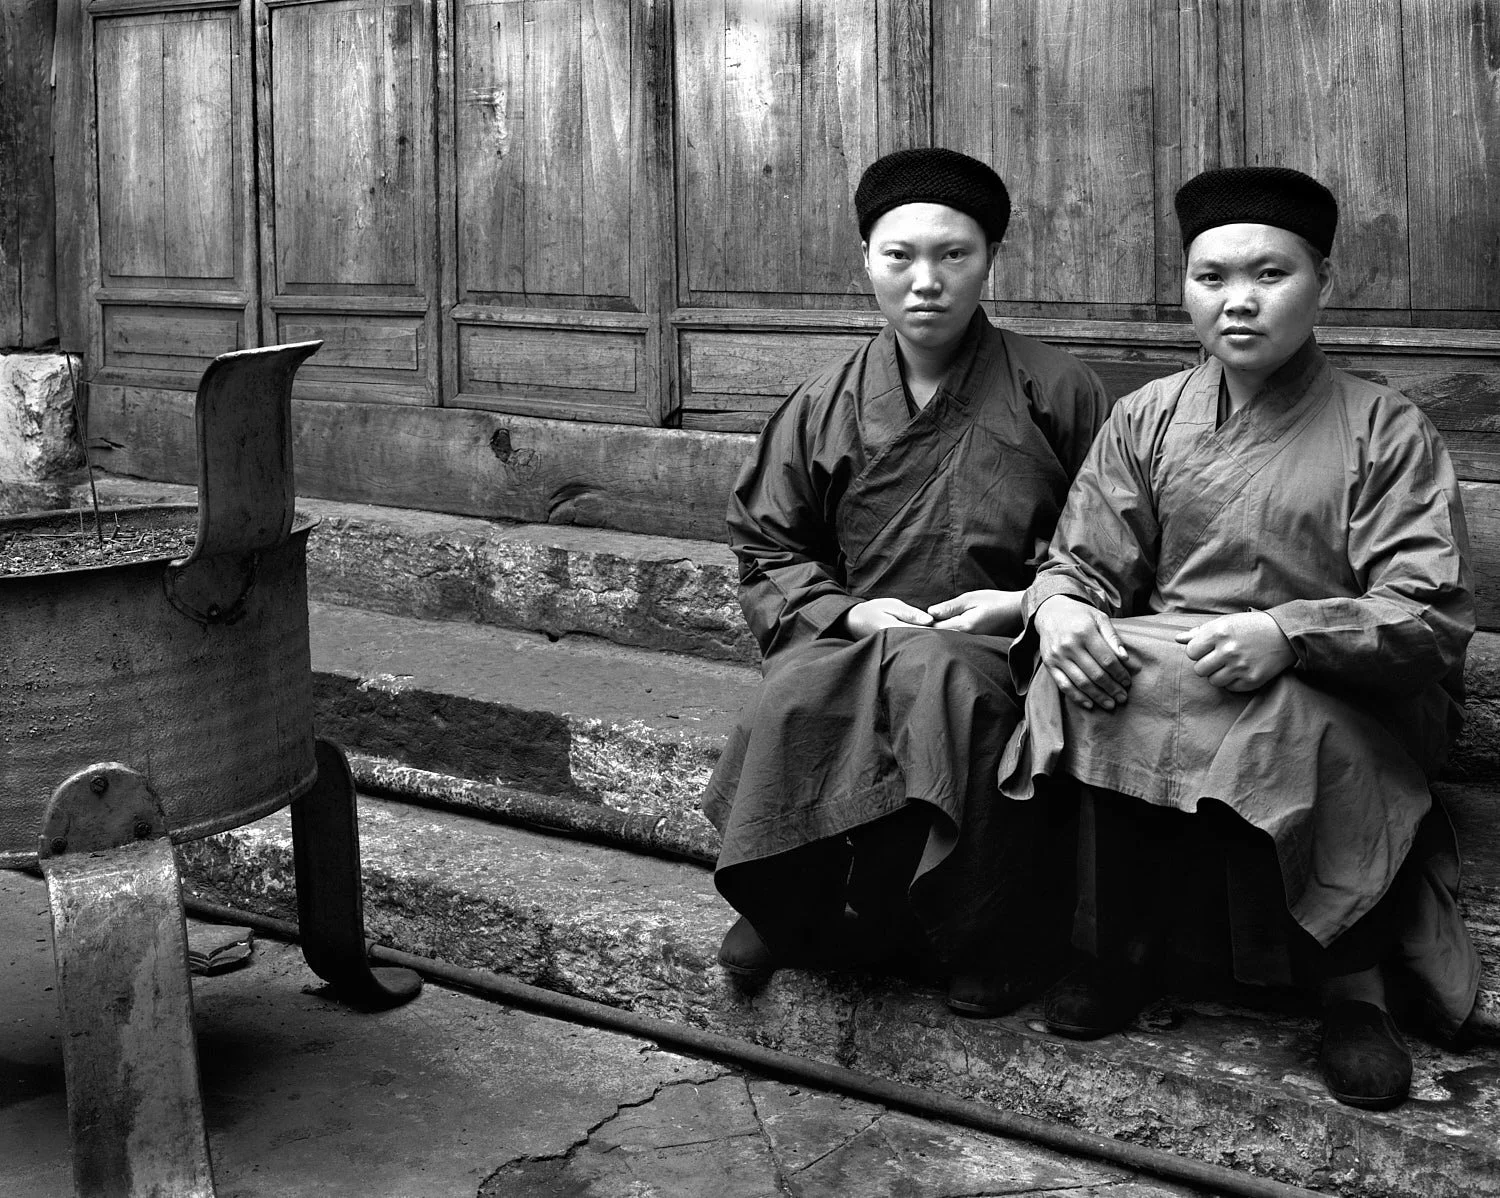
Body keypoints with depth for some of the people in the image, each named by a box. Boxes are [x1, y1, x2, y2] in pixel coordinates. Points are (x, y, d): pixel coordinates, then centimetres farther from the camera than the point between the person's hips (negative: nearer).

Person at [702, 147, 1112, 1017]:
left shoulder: (1057, 392, 6)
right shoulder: (825, 407, 12)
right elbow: (766, 550, 15)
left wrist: (1026, 603, -7)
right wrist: (846, 611, -3)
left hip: (1000, 651, -2)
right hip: (852, 640, 2)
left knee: (939, 679, -38)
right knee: (797, 699, -33)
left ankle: (975, 943, -20)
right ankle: (789, 911, -10)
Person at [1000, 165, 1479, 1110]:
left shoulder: (1387, 430, 2)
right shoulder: (1148, 418, 13)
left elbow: (1431, 618, -8)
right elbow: (1083, 562, 10)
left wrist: (1287, 634, -26)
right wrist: (1058, 607, -16)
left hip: (1338, 706, -3)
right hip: (1155, 671, 3)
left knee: (1276, 724, -36)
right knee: (1081, 677, -28)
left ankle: (1351, 971, -15)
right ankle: (1120, 948, -11)